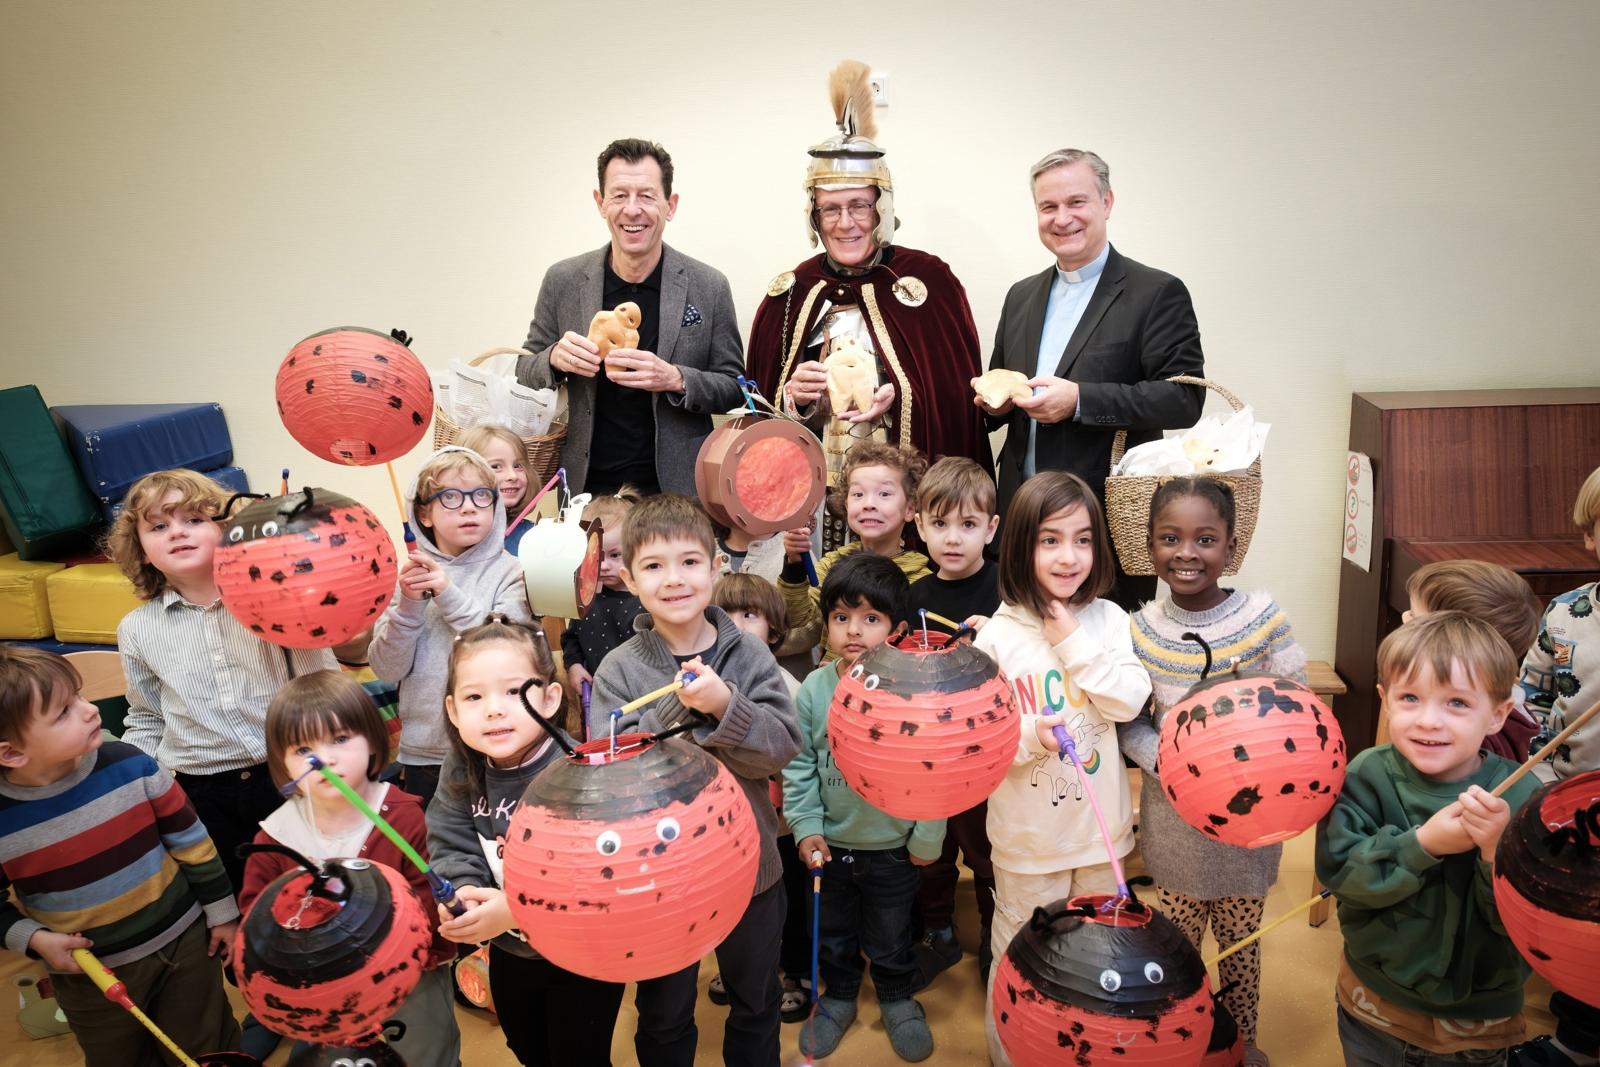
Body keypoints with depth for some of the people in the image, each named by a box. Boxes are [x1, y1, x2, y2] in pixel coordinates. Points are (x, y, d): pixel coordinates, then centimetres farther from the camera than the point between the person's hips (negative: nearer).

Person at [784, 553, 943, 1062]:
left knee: (890, 937, 20)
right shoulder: (813, 688, -11)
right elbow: (799, 764, -3)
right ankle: (838, 998, 47)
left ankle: (897, 998, 46)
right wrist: (806, 824, -7)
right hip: (830, 845, 2)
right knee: (833, 932, 23)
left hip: (894, 848, -2)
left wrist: (927, 838, -8)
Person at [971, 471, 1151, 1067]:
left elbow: (1128, 703, -12)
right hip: (1028, 833, -3)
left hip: (1101, 825, 3)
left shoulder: (1109, 620, -3)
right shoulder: (998, 636, -12)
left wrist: (1075, 642, -18)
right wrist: (1028, 735, -27)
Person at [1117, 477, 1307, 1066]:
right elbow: (1128, 721, 0)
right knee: (1177, 935, 16)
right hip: (1174, 814, 1)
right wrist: (1165, 763, -16)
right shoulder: (1140, 629, -8)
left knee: (1241, 936, 18)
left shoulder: (1264, 618, -12)